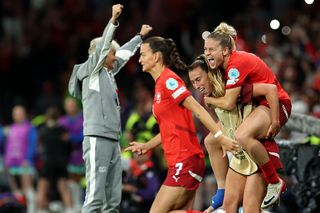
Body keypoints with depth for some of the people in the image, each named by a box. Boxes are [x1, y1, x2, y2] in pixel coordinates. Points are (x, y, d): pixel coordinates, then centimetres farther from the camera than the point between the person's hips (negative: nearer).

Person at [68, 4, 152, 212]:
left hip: (113, 140, 9)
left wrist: (140, 36, 47)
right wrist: (113, 21, -25)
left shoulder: (108, 72, 21)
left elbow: (125, 53, 36)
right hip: (97, 139, -9)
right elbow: (103, 46, -14)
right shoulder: (92, 69, 1)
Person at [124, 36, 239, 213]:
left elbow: (197, 109, -18)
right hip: (179, 163, 10)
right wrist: (146, 146, 27)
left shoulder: (168, 80, -10)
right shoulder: (161, 83, 18)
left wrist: (220, 137, -26)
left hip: (185, 161, -10)